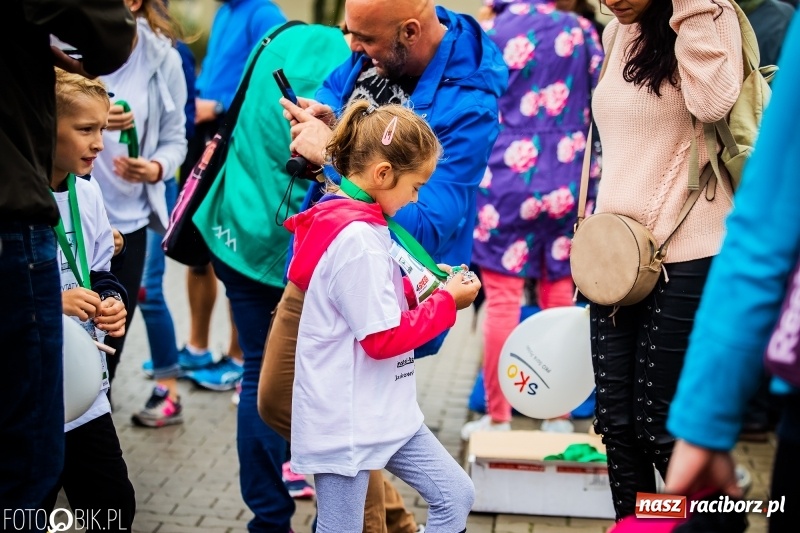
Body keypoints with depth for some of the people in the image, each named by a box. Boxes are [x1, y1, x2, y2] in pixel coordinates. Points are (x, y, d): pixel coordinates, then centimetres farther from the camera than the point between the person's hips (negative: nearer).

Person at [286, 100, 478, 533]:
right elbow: (384, 338, -21)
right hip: (346, 421, -10)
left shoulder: (352, 220, 8)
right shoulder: (356, 238, -24)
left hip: (384, 412, 10)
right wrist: (446, 301, -11)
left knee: (456, 497, 13)